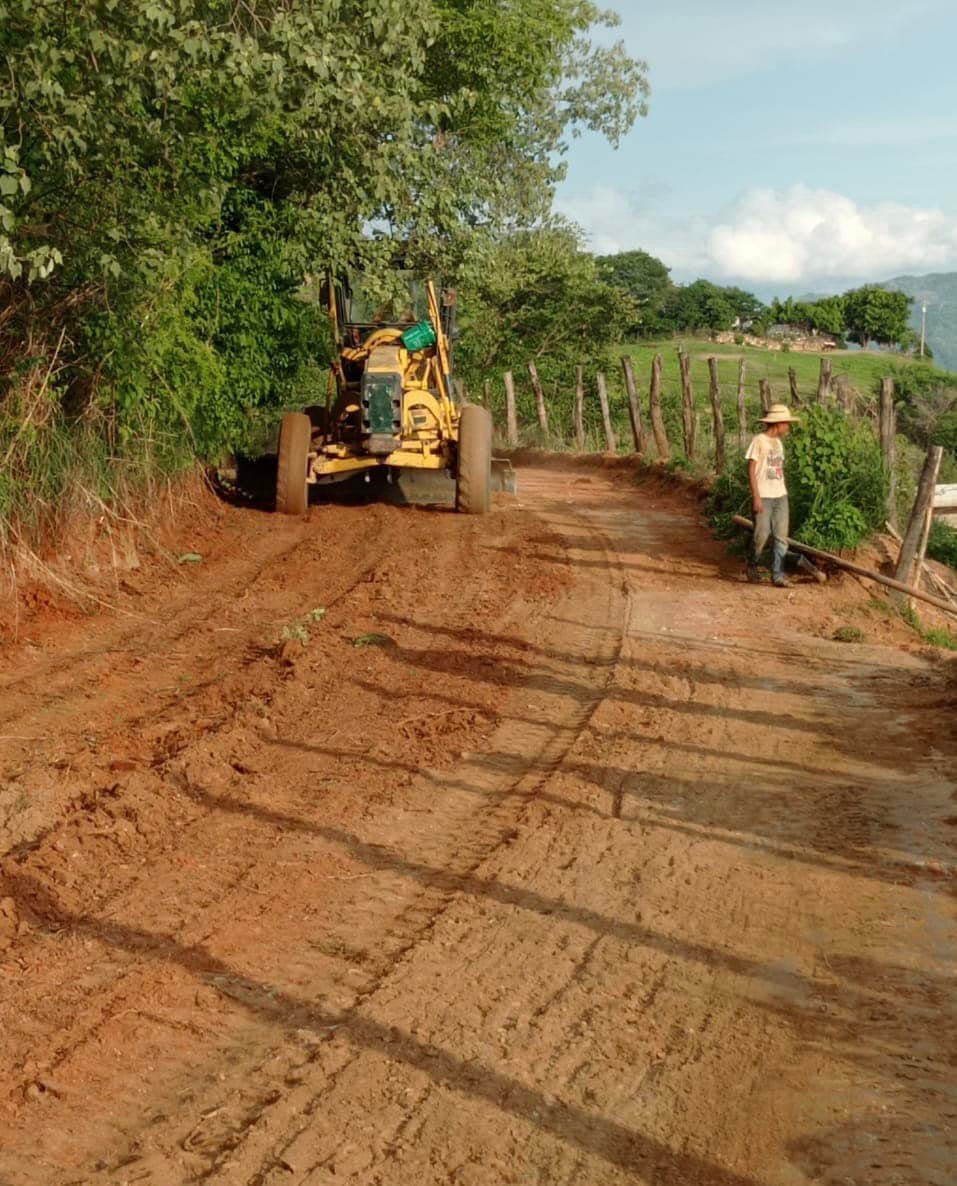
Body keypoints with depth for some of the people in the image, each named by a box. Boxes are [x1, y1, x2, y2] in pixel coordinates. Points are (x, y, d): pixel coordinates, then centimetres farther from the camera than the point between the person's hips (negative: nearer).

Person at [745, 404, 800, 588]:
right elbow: (751, 470, -10)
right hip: (763, 497, -7)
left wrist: (784, 492, 13)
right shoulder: (759, 441, -8)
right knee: (762, 535, -6)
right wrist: (756, 497, -15)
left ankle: (778, 575, 3)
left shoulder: (778, 442, 14)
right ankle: (752, 566, 18)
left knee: (780, 537, 1)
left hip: (780, 496, 7)